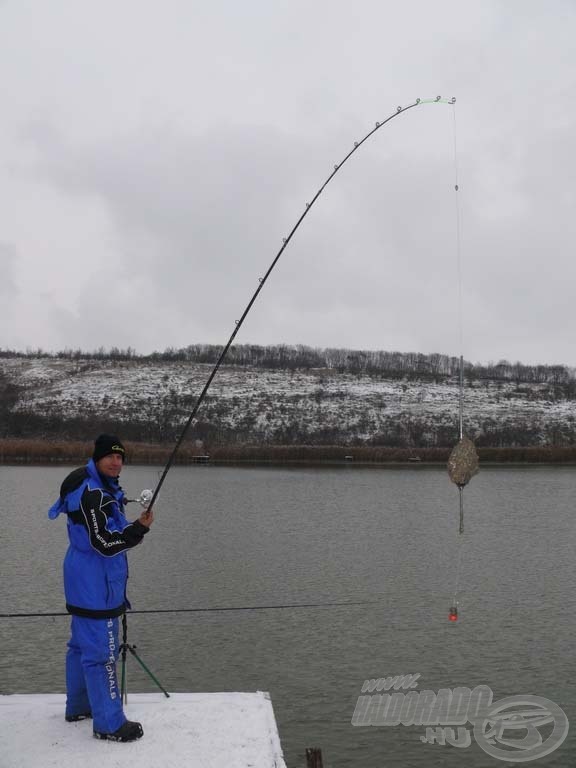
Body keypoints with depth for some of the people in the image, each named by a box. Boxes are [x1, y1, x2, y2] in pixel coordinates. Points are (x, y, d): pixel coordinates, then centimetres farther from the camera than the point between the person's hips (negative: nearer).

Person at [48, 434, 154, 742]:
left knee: (82, 644, 20)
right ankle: (109, 723, 3)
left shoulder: (103, 488, 12)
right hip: (95, 586, -11)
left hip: (87, 582, 11)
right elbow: (104, 543, -24)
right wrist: (139, 528, -28)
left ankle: (78, 706, 34)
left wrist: (134, 527, 14)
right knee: (101, 652, -4)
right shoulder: (91, 493, -21)